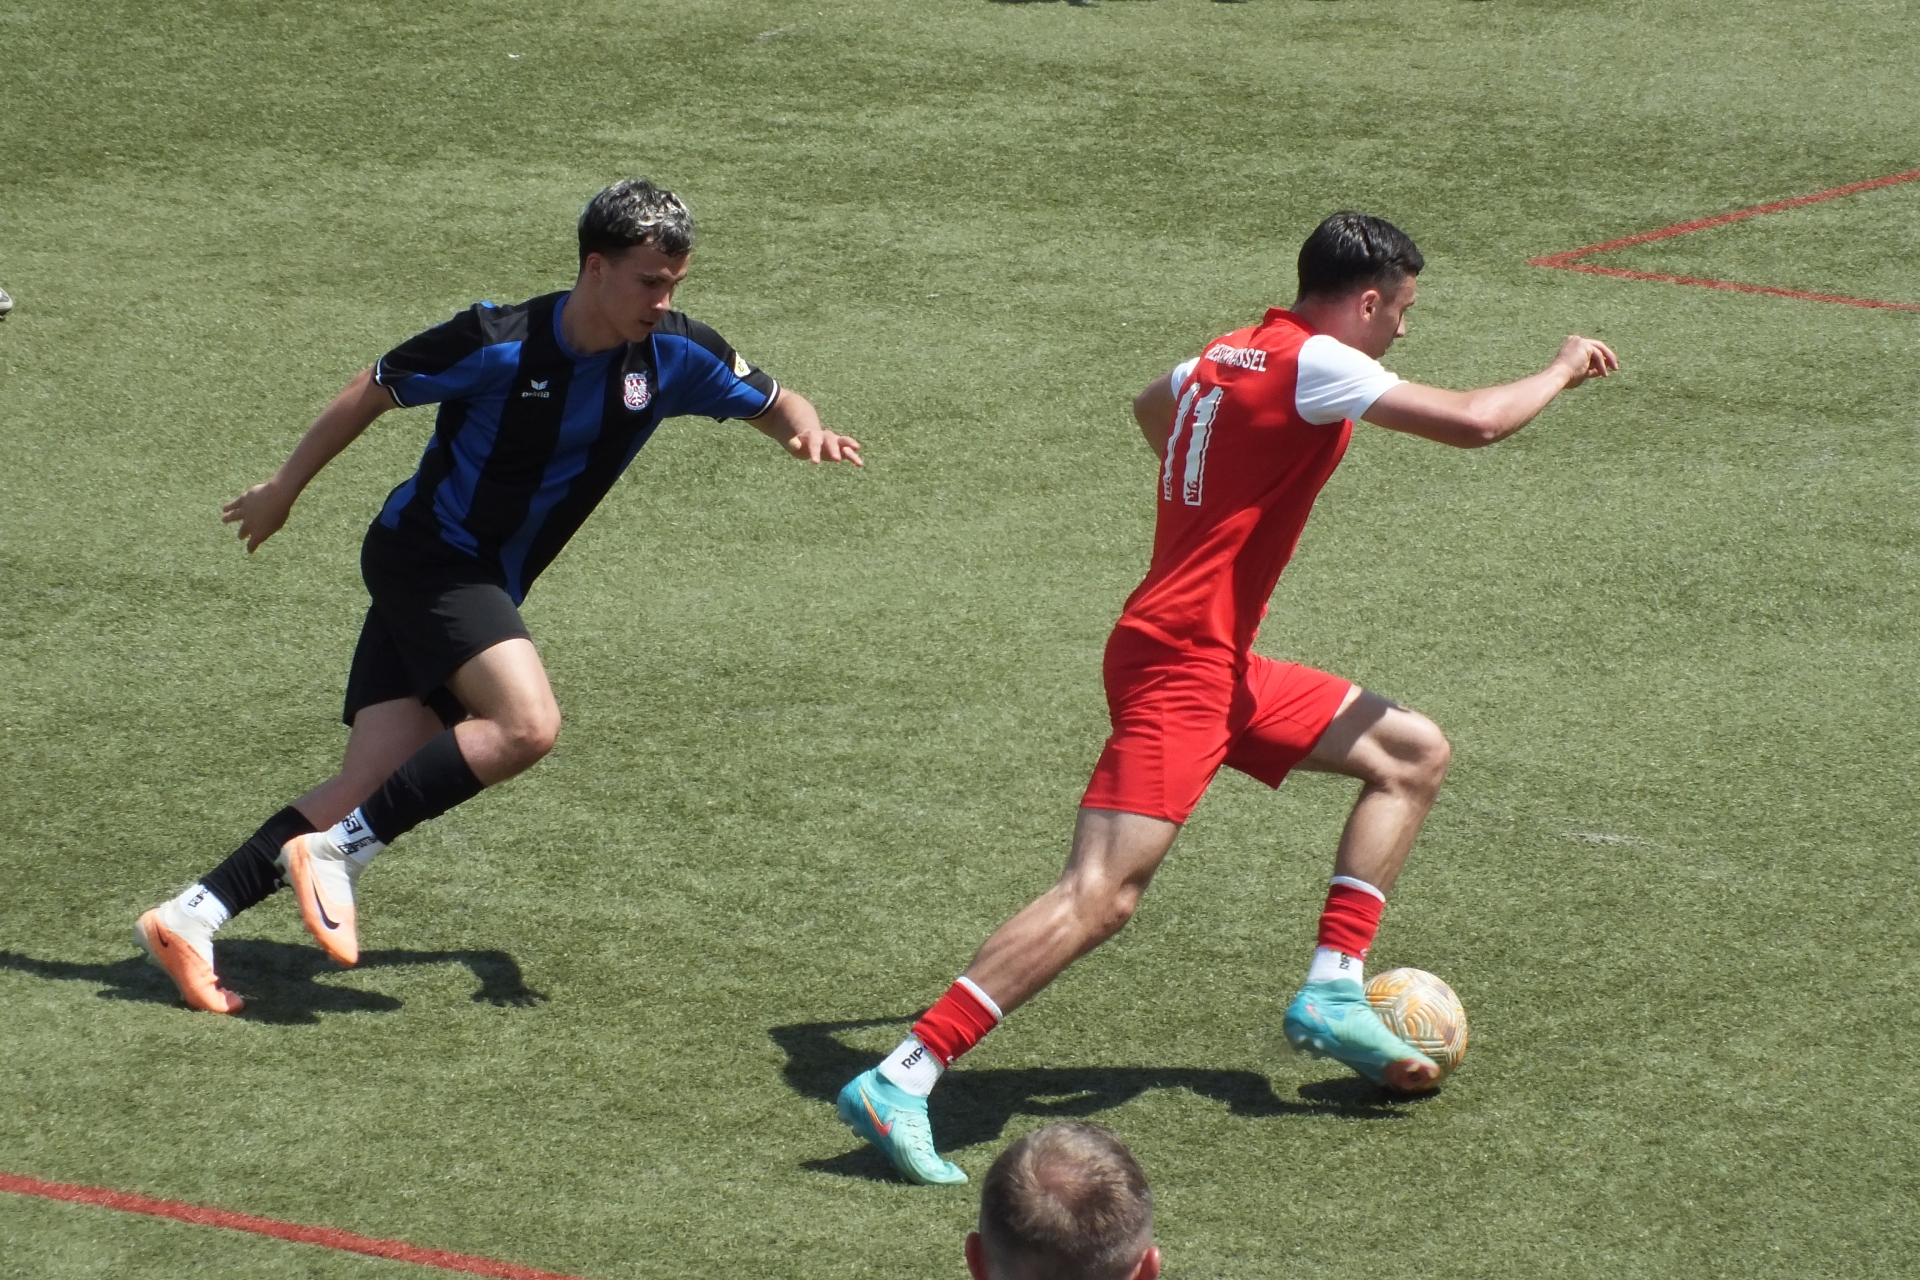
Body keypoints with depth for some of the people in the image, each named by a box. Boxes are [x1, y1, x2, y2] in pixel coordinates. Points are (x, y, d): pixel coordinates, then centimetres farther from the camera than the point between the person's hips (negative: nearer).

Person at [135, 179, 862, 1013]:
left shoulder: (674, 356, -3)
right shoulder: (497, 344, -19)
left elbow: (773, 403, 11)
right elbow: (372, 393, -5)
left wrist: (806, 429, -14)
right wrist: (283, 491, 6)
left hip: (484, 587, 6)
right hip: (423, 556, -6)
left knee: (375, 788, -4)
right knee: (527, 724, -27)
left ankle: (191, 918, -4)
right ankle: (336, 853, -17)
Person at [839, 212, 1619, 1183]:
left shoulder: (1227, 356, 13)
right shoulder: (1315, 364, -12)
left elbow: (1151, 408, 37)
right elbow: (1476, 421, -16)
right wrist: (1565, 370, 3)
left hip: (1222, 666, 10)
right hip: (1176, 668, -10)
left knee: (1415, 755, 15)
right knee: (1101, 897, -19)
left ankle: (1332, 993, 11)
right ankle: (897, 1082, -22)